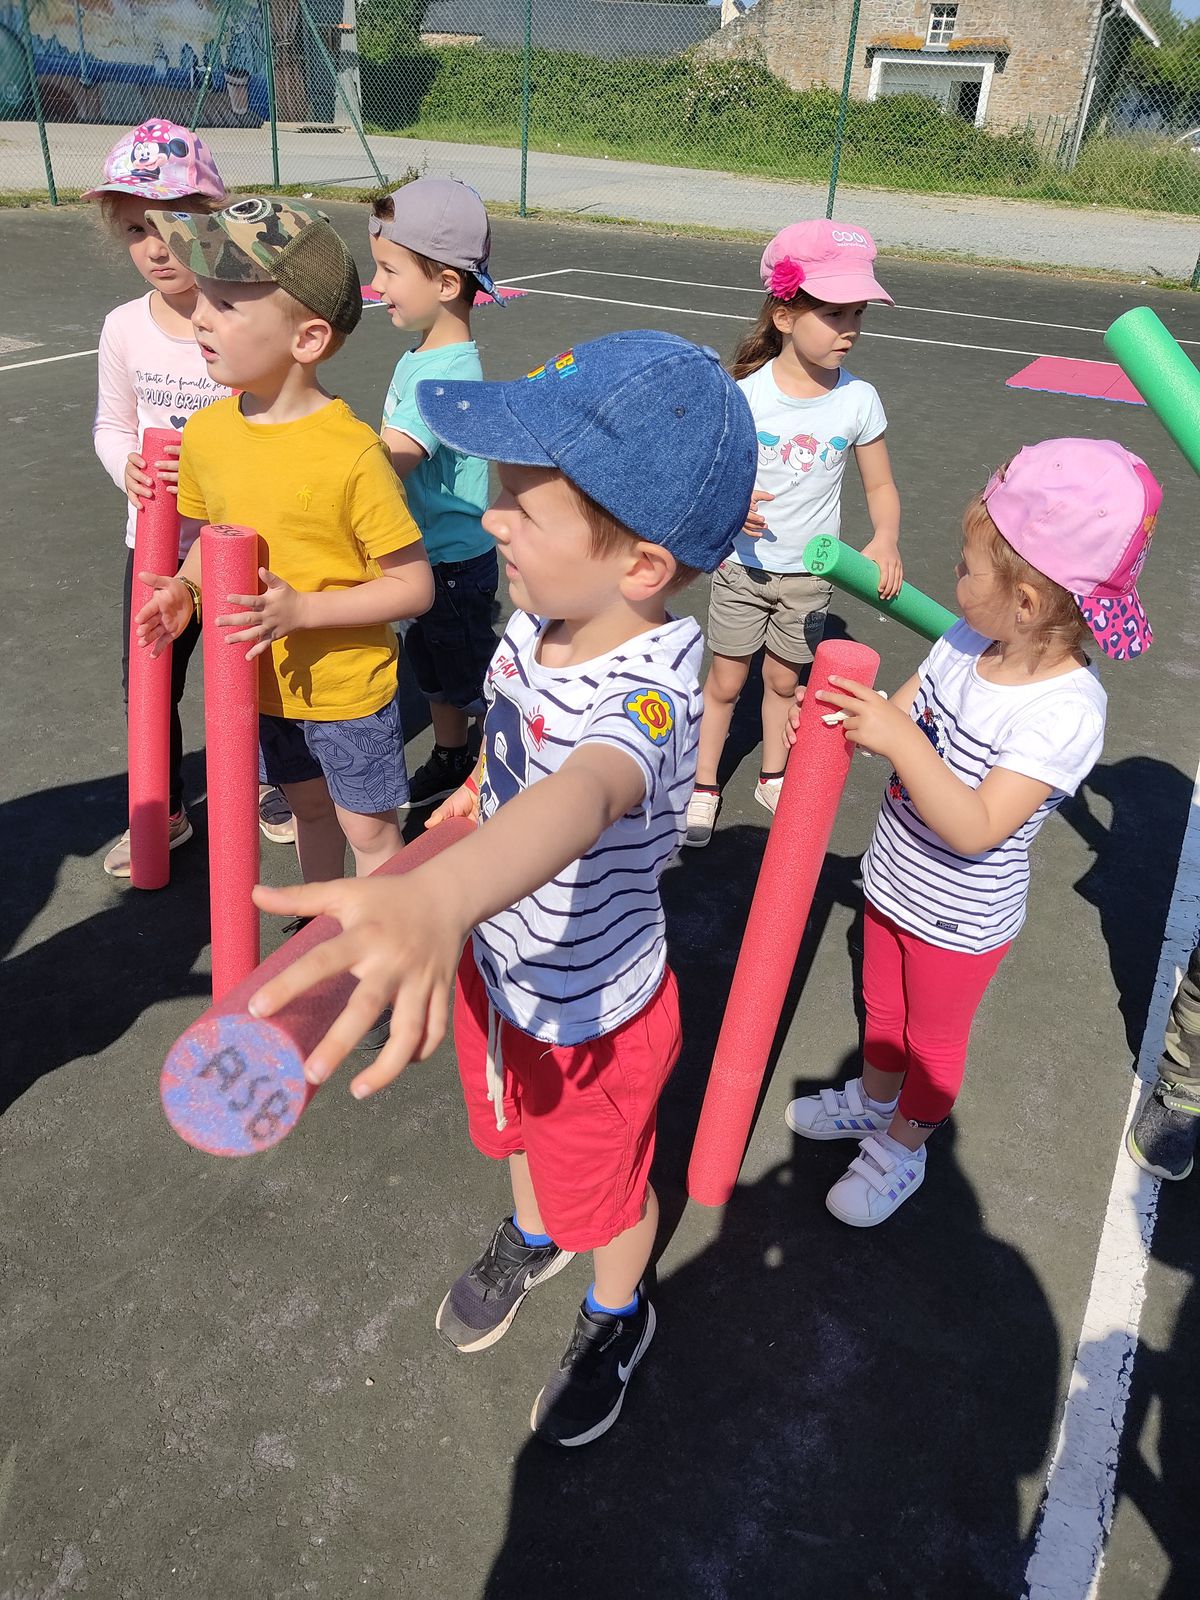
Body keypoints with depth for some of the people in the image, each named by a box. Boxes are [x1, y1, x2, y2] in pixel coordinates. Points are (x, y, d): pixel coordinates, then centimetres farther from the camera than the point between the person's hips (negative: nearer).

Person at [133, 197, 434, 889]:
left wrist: (300, 608, -29)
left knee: (369, 829, 12)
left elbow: (414, 586, -21)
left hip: (348, 683, -6)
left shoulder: (353, 452, -25)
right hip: (262, 678, 6)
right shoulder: (207, 431, -6)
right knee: (311, 805, 25)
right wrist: (186, 588, -9)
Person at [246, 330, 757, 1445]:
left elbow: (590, 792, -64)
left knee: (604, 1190, 24)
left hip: (593, 1015, -6)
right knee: (517, 1129, 34)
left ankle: (616, 1314, 57)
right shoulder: (540, 617, -15)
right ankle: (532, 1236, 67)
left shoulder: (648, 686, -40)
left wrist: (437, 899, -82)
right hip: (494, 961, 7)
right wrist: (482, 785, 21)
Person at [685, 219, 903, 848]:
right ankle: (703, 786, 27)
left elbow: (880, 486, -1)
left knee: (783, 679, 17)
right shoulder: (745, 395, -16)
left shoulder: (858, 400, -10)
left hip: (810, 573, 2)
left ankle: (773, 777, 39)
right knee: (726, 680, 9)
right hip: (743, 565, -1)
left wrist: (886, 539, -21)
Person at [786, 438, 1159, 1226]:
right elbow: (896, 720, -1)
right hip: (895, 885, 6)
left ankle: (903, 1147, 45)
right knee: (882, 1008, 29)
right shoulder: (966, 645, -12)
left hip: (959, 922, -6)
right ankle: (874, 1097, 57)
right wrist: (838, 717, -22)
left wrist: (901, 741, -43)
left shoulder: (1065, 712, -32)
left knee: (932, 1041, 20)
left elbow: (976, 830, -35)